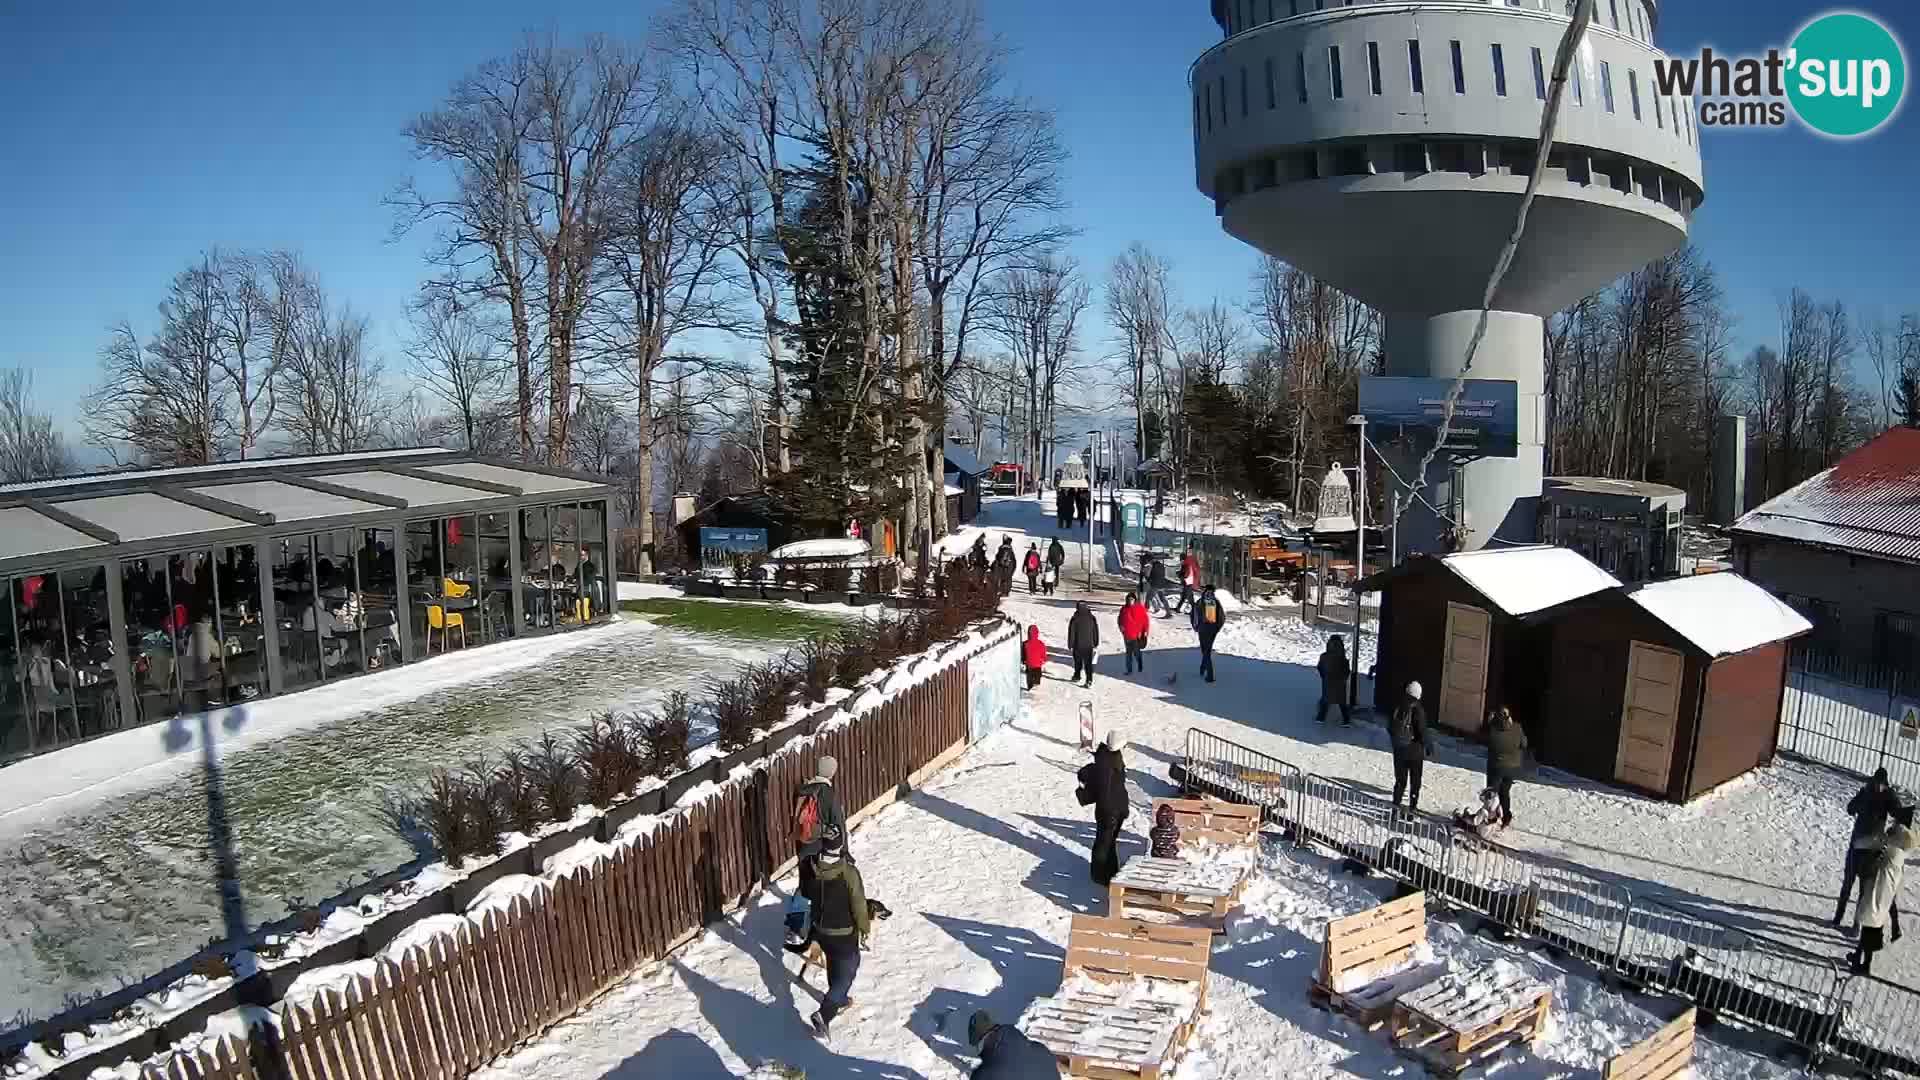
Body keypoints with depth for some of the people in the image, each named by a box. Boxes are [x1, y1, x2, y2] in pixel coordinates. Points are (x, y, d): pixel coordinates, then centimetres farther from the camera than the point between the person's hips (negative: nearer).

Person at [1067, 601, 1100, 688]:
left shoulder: (1074, 619, -11)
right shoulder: (1092, 618, -1)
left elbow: (1071, 633, -7)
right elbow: (1096, 631, 6)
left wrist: (1070, 645, 1)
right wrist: (1096, 644, 17)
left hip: (1078, 645, -2)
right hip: (1089, 646, 2)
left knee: (1078, 662, 15)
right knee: (1088, 663, 2)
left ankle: (1077, 676, 28)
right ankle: (1089, 680, -9)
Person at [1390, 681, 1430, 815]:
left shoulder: (1399, 707, -2)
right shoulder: (1418, 708, -16)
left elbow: (1390, 728, 4)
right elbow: (1421, 730, -17)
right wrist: (1424, 745, -3)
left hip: (1399, 748, 4)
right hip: (1414, 748, -4)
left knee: (1400, 778, 14)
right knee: (1415, 779, 11)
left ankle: (1396, 804, 12)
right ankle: (1412, 806, 15)